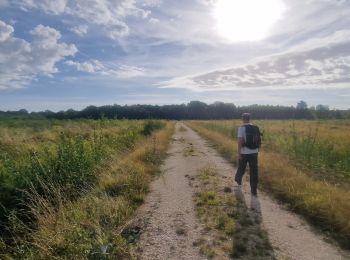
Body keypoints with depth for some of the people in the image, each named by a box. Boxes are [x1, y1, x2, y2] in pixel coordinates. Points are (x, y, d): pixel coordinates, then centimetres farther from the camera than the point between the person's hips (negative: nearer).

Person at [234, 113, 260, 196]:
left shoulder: (242, 128, -10)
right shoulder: (256, 128, 6)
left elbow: (240, 141, -16)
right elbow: (258, 140, 10)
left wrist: (239, 153, -13)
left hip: (244, 153, -3)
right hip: (254, 152, 3)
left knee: (241, 168, 19)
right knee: (254, 172, 5)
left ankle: (238, 179, 45)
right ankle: (254, 190, 6)